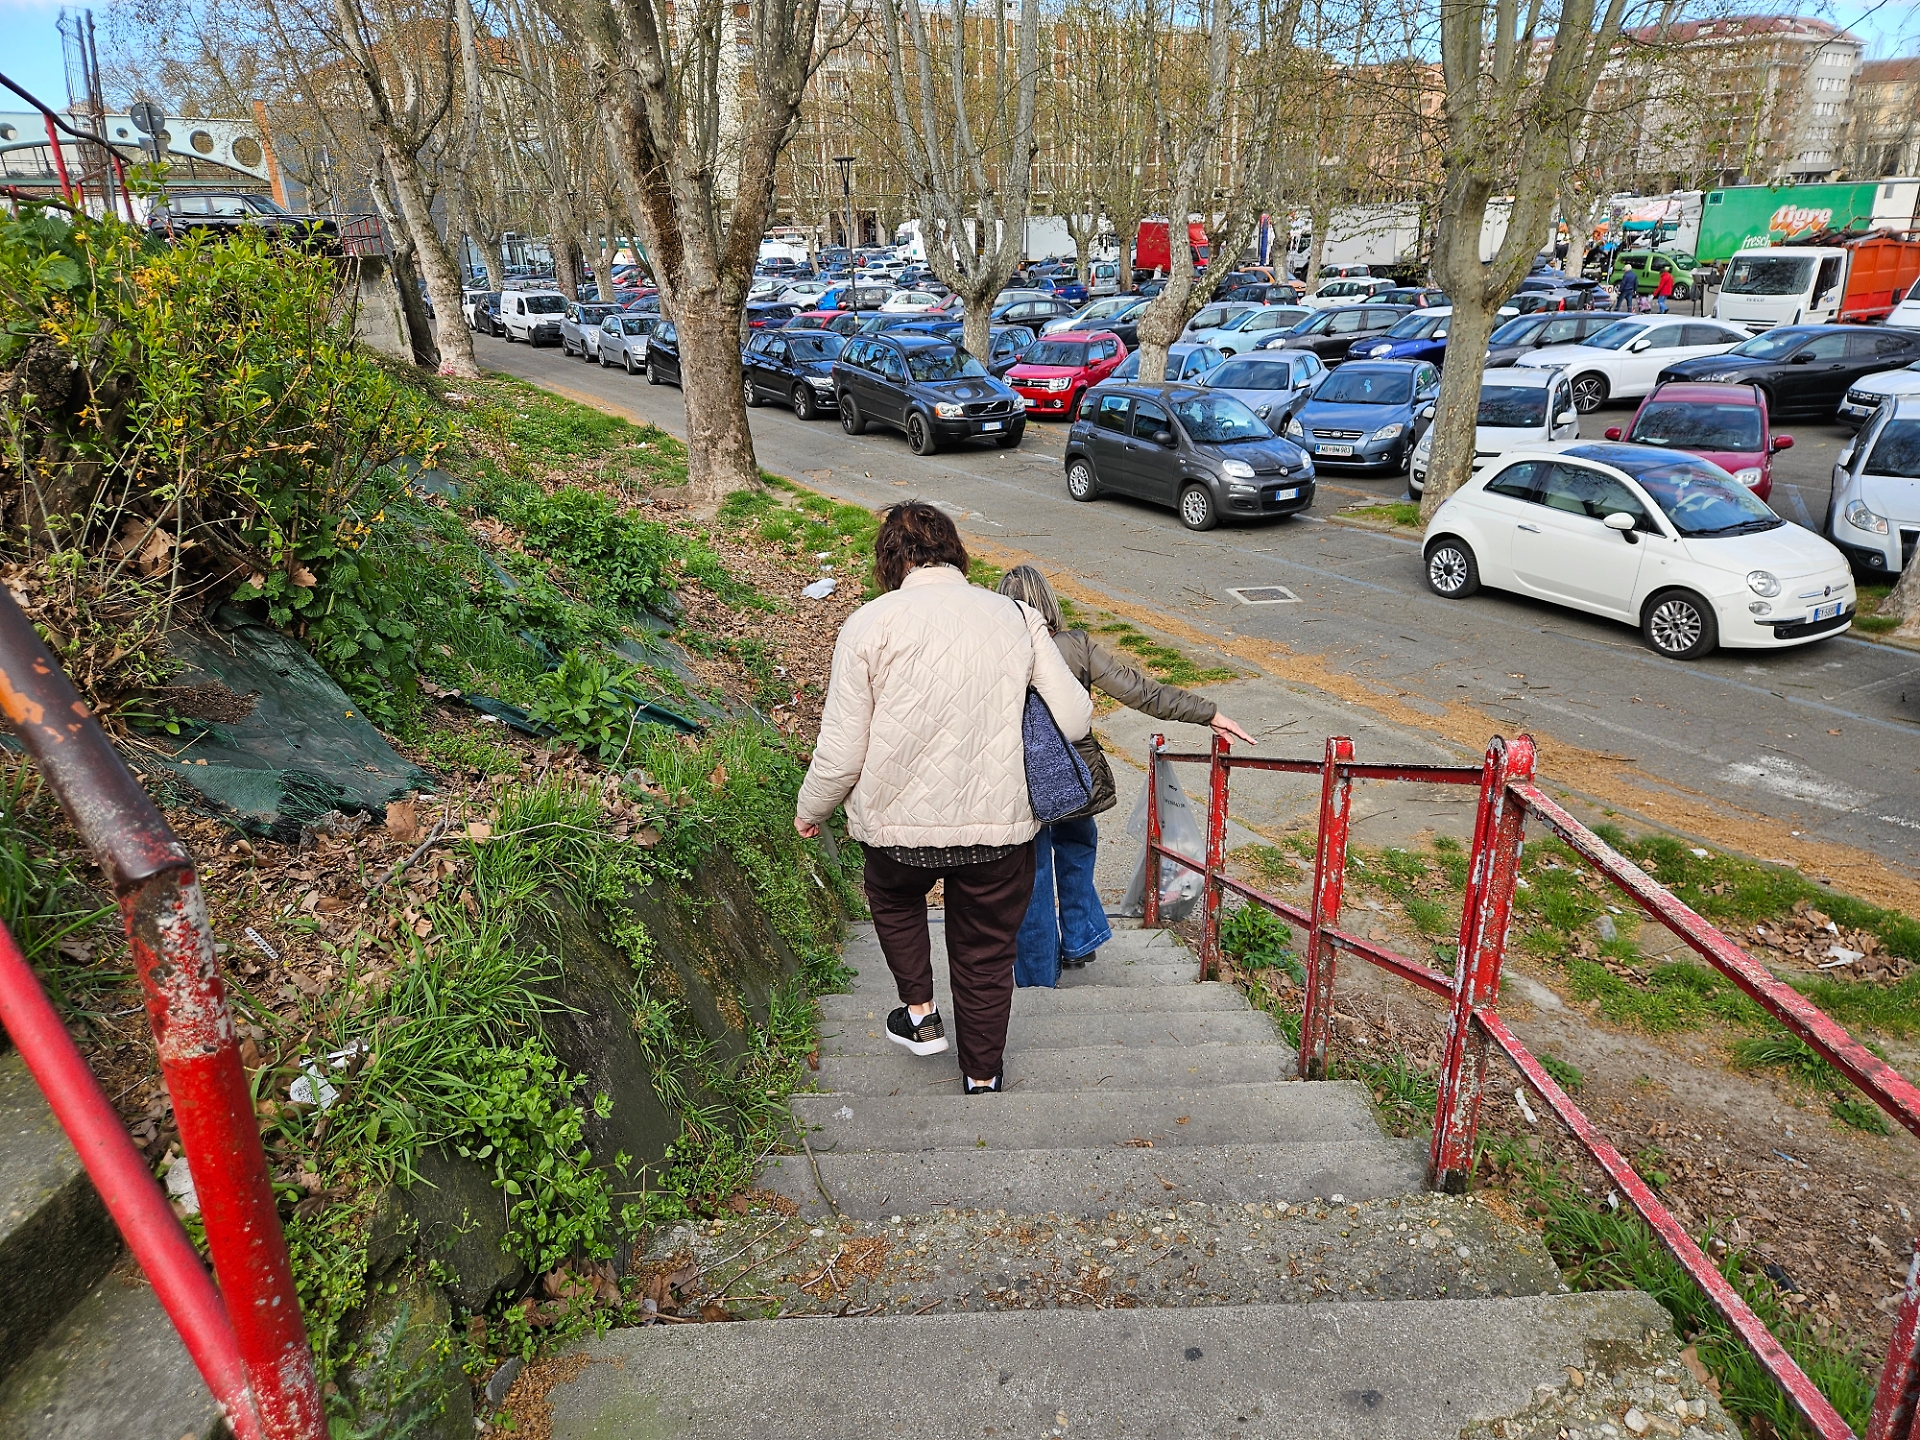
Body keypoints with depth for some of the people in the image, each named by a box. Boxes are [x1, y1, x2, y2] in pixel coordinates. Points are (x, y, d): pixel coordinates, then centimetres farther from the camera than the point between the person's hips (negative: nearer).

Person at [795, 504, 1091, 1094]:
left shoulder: (869, 624, -11)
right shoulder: (1017, 617, -4)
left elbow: (841, 754, -10)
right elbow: (1076, 720, -5)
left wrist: (809, 811, 10)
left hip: (900, 822, -1)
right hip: (999, 824, 2)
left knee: (895, 901, 34)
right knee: (986, 954, 21)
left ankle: (920, 1015, 37)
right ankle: (983, 1078, 38)